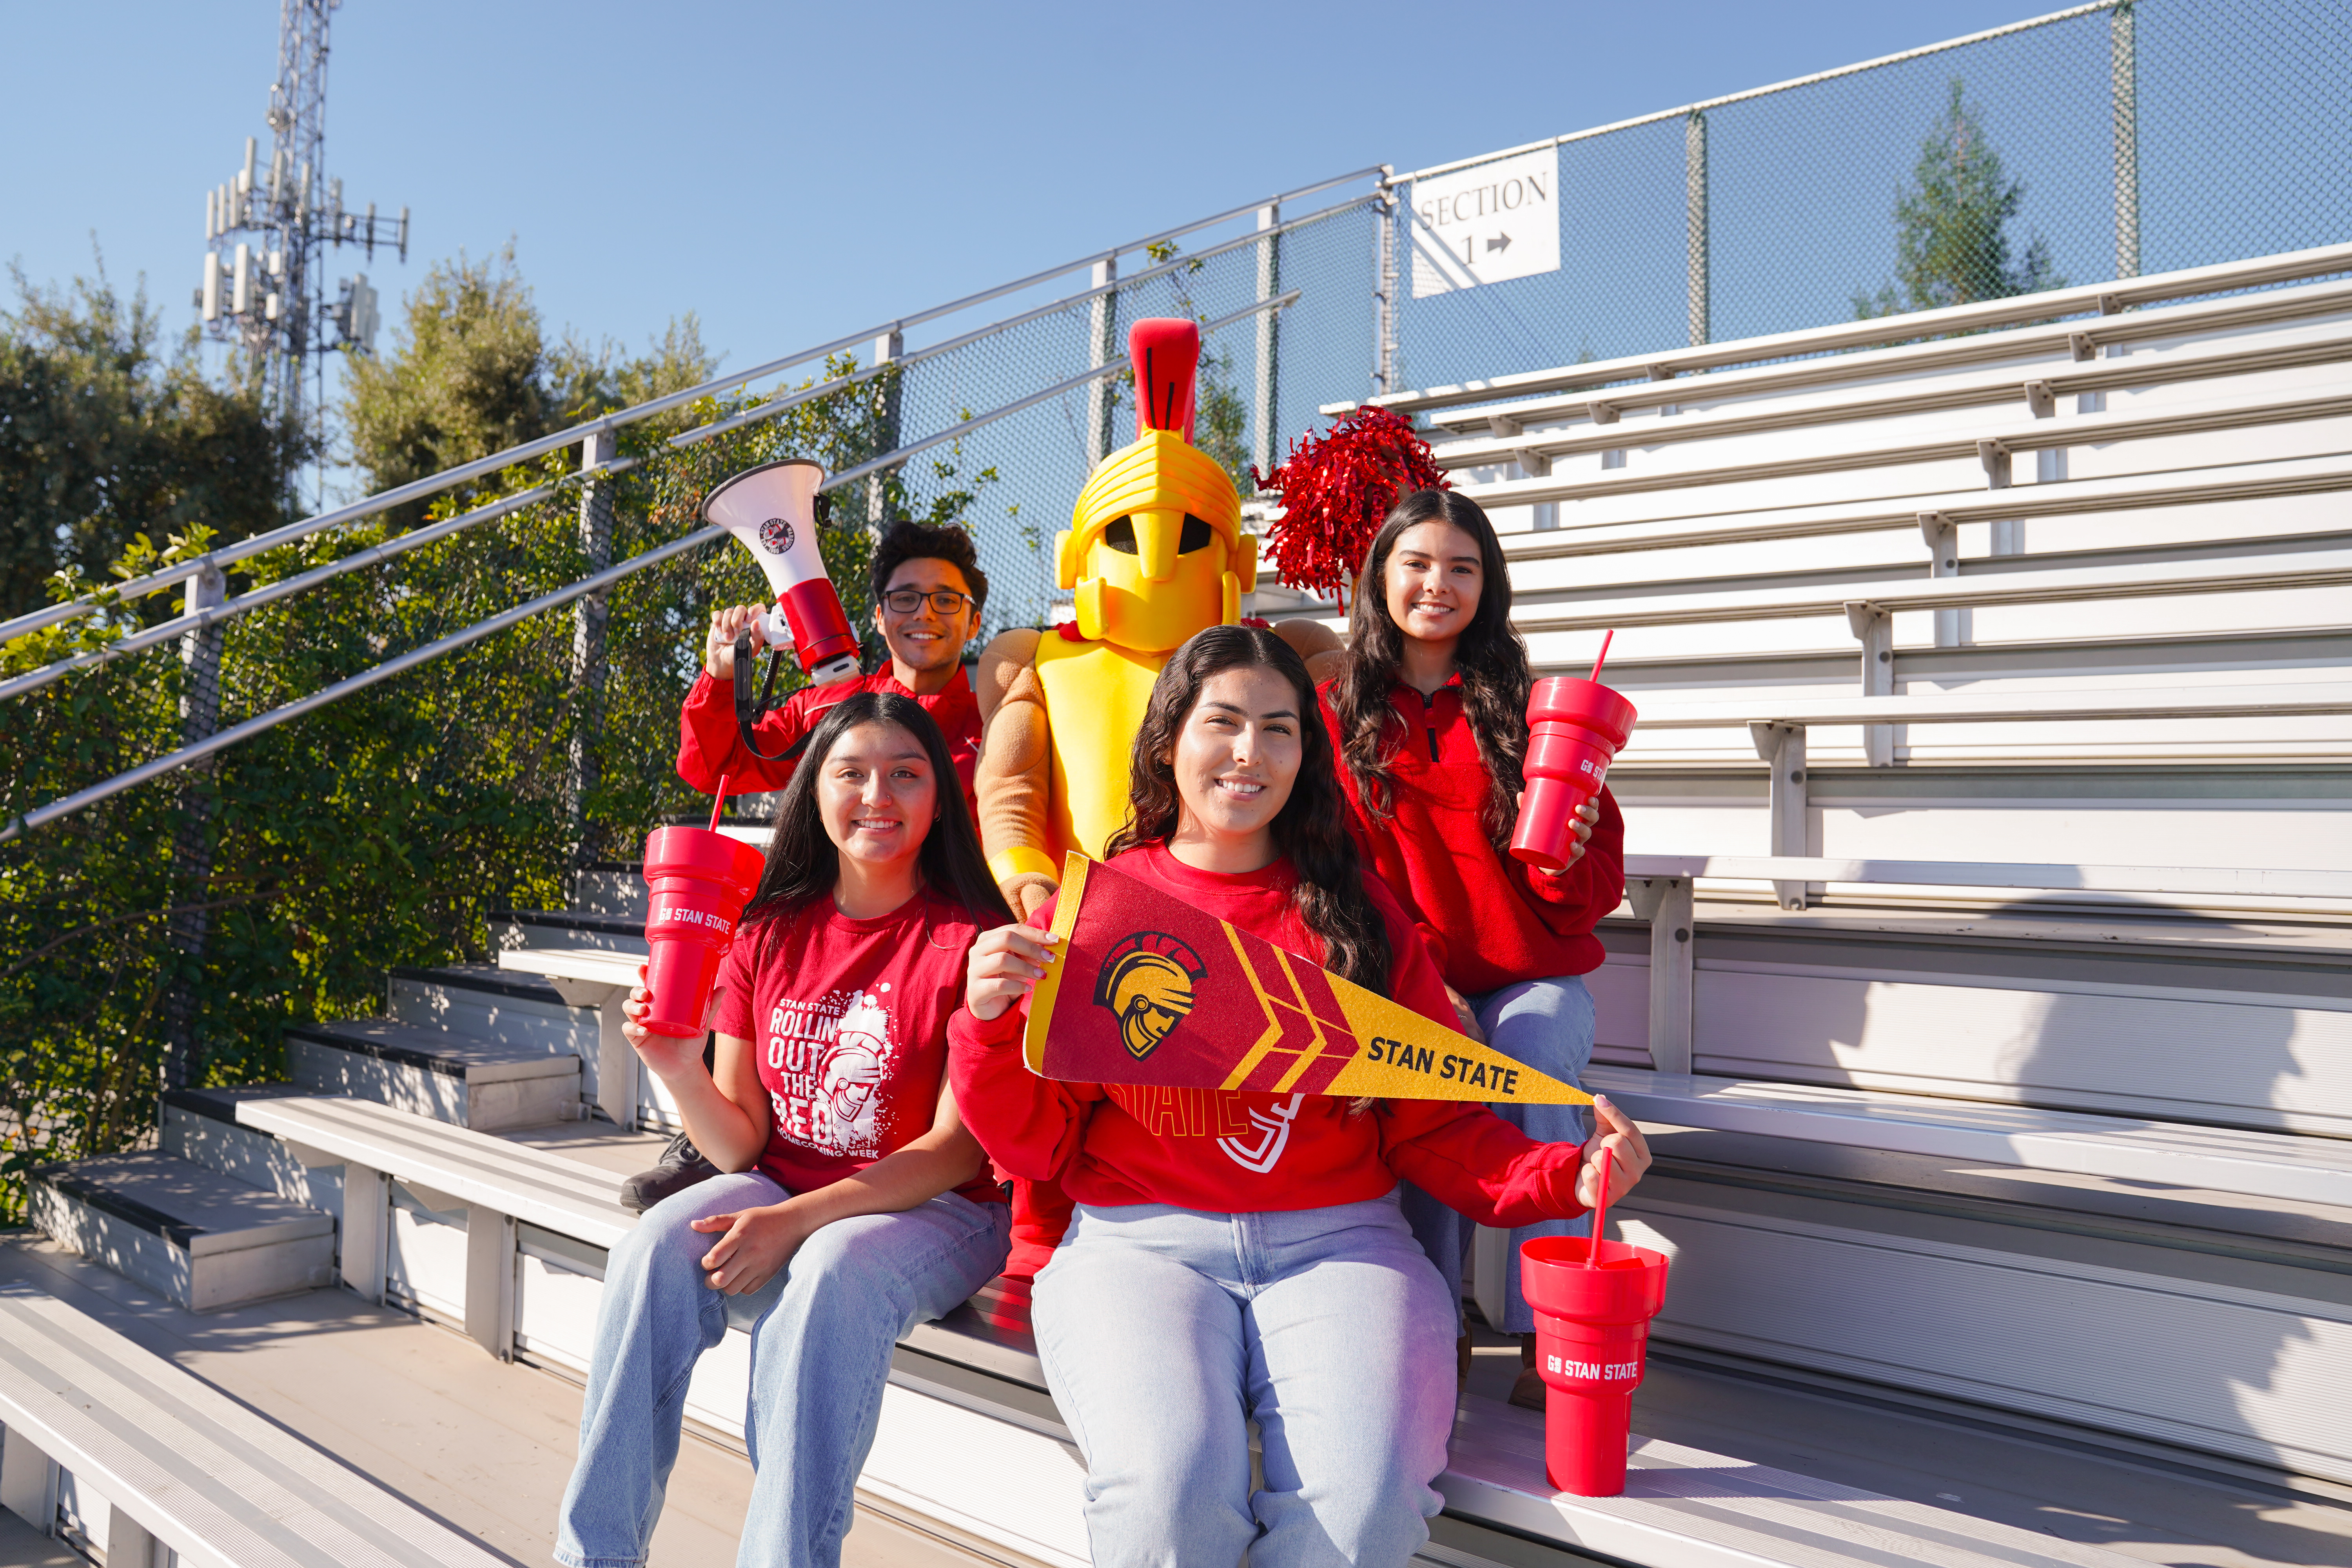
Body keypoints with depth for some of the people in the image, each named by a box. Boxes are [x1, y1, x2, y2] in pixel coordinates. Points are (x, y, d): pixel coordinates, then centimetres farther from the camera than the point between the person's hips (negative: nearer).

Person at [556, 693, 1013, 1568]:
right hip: (777, 1191, 4)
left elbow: (958, 1150, -12)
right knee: (656, 1249, -23)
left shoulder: (970, 940, -8)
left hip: (931, 1208, -4)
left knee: (831, 1276, -34)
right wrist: (678, 1068, -16)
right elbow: (742, 1146, 4)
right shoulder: (767, 936, 5)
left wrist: (796, 1222, -21)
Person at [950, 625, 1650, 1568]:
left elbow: (1436, 1126, 9)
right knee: (1168, 1490, -29)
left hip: (1337, 1241, 1)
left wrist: (1567, 1176, -7)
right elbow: (1033, 1144, 9)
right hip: (1139, 1241, -1)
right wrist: (989, 1023, -8)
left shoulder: (1359, 913, 12)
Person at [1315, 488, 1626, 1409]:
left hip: (1533, 978, 1)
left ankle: (1547, 1337, -21)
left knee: (1533, 1075, -29)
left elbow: (1598, 888, 8)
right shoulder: (1336, 710, 8)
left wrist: (1566, 861, -17)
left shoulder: (1527, 708, 7)